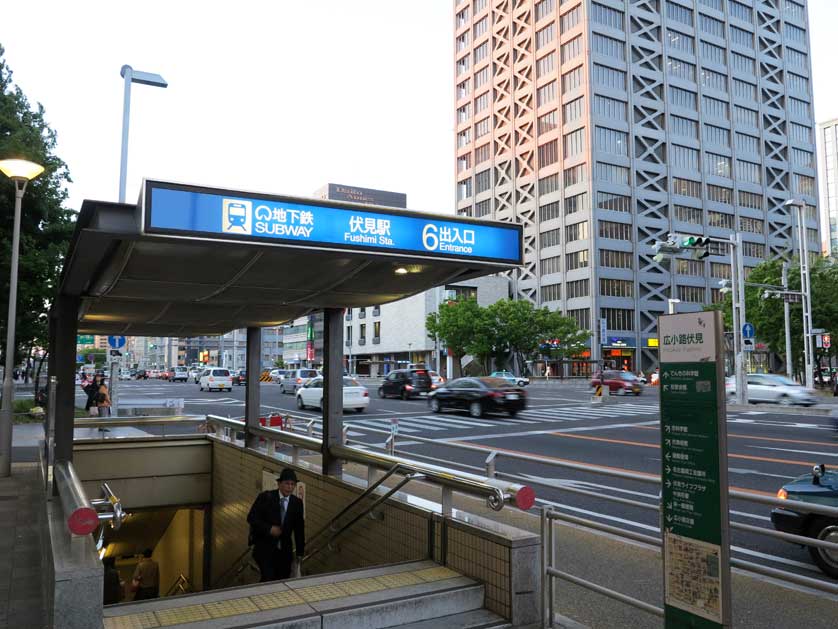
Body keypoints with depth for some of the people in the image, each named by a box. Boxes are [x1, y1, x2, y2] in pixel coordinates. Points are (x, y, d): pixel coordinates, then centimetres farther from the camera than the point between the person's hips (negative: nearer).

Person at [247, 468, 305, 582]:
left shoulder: (297, 503, 3)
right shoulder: (265, 497, -7)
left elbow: (299, 528, 8)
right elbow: (251, 518, -8)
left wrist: (300, 551, 8)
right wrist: (269, 529, -19)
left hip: (285, 550, 3)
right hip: (264, 547, -3)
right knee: (268, 579, -13)